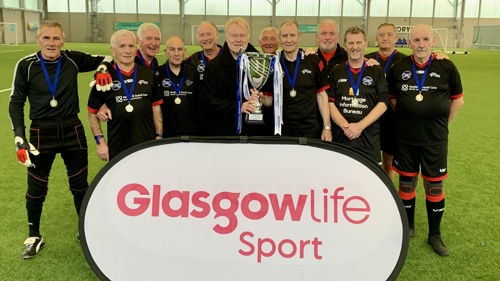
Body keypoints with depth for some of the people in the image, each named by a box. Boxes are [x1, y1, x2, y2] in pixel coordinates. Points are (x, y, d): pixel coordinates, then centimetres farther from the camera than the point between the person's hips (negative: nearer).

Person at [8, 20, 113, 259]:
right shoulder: (26, 65, -7)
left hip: (72, 130, 1)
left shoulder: (73, 59, -5)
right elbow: (16, 103, -1)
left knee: (80, 184, 12)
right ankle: (34, 237, 28)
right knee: (36, 188, 8)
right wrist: (19, 138, -8)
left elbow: (103, 59, 10)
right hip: (42, 133, -1)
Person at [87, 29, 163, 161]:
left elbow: (156, 107, 9)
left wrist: (159, 136, 5)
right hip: (117, 149, -2)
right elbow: (92, 112, 3)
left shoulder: (148, 74, 6)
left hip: (148, 145, 2)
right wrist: (100, 141, -2)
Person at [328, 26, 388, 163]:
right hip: (340, 138, 1)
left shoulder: (376, 72, 7)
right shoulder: (336, 72, 10)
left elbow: (383, 103, -1)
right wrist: (345, 126, -13)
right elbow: (330, 102, 3)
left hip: (369, 140, -1)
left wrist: (360, 126, -12)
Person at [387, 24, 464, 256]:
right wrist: (407, 118, 7)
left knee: (434, 186, 7)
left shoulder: (446, 67, -6)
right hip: (405, 138, 1)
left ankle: (435, 235, 22)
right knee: (406, 184, 11)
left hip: (435, 139, -1)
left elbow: (457, 100, 5)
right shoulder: (398, 68, -2)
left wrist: (442, 122, 4)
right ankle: (408, 227, 30)